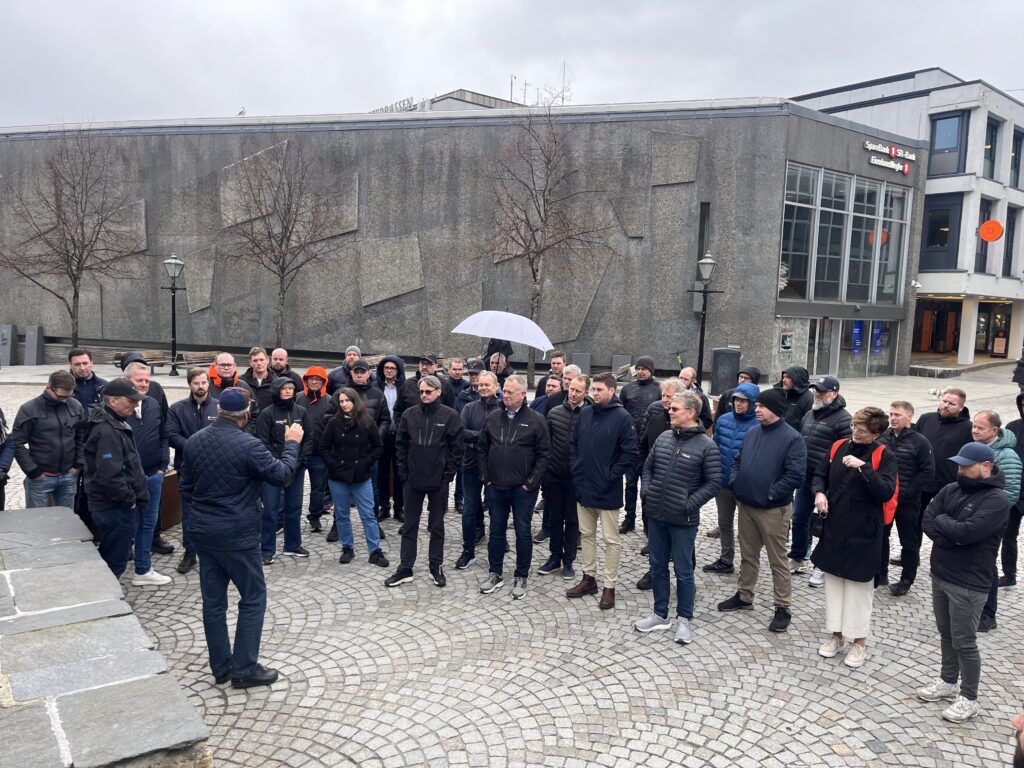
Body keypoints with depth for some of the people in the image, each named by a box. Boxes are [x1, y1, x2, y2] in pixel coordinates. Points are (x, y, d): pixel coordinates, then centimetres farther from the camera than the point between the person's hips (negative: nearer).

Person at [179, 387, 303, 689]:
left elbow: (186, 487, 10)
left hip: (203, 532, 7)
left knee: (213, 601, 13)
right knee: (253, 599, 7)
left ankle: (220, 667, 24)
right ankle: (244, 669, 10)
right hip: (238, 535, -7)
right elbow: (282, 475, -11)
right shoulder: (248, 445, -20)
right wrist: (292, 444, 2)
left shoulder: (194, 441, 1)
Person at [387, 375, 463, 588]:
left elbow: (457, 448, -6)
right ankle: (405, 569, 18)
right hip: (413, 479, 2)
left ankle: (436, 567, 23)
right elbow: (401, 445, 5)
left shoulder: (450, 415, -8)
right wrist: (403, 472, -1)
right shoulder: (409, 414, 0)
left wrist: (449, 473, -10)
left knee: (437, 526, 11)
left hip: (439, 480, -2)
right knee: (409, 526, 9)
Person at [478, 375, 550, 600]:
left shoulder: (536, 420, -7)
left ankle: (521, 577, 20)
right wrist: (485, 477, 5)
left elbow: (543, 454, -8)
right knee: (496, 531, 13)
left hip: (523, 489, -4)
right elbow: (482, 448, 11)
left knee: (523, 533, 6)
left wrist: (531, 482, -11)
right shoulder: (493, 418, 5)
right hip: (495, 487, 4)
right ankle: (495, 573, 27)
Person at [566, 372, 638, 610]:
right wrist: (575, 468, 4)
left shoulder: (622, 417, -12)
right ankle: (589, 577, 30)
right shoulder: (585, 413, 4)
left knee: (610, 539, 5)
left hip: (607, 490, -6)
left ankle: (609, 587, 15)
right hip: (583, 487, 6)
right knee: (586, 534, 16)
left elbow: (631, 454, -13)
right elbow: (573, 443, 13)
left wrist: (611, 475, -12)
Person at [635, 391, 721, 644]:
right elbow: (648, 466, 16)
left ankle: (684, 619, 23)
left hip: (683, 520, -5)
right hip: (656, 515, 6)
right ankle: (660, 614, 30)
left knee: (683, 571, 7)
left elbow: (713, 483, -11)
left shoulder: (707, 446, -12)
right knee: (658, 567, 15)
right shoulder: (663, 438, 4)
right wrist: (647, 491, 3)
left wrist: (690, 505, -16)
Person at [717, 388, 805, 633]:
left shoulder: (792, 438, -13)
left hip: (773, 510, -6)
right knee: (748, 555, 19)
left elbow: (796, 475, -18)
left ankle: (782, 607, 15)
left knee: (777, 560, 4)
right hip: (745, 505, 7)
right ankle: (744, 596, 33)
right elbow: (737, 460, 18)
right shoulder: (751, 433, 8)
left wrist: (771, 493, -17)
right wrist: (735, 483, 3)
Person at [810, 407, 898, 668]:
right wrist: (819, 492, -9)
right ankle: (836, 635, 27)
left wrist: (863, 467, -29)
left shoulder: (884, 456, -9)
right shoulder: (838, 448, 2)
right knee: (833, 580, 12)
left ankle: (859, 641, 21)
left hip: (863, 531, -4)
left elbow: (886, 492, -19)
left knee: (859, 585, 6)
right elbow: (819, 475, 12)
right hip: (833, 527, 4)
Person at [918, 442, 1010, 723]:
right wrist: (952, 536, -17)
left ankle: (969, 698, 19)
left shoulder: (996, 500, -16)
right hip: (940, 575, 7)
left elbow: (968, 531, -27)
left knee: (964, 642, 4)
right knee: (946, 635, 19)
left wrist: (942, 521, -10)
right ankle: (948, 682, 35)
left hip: (969, 584, -6)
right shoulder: (950, 489, 5)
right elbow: (927, 522, -2)